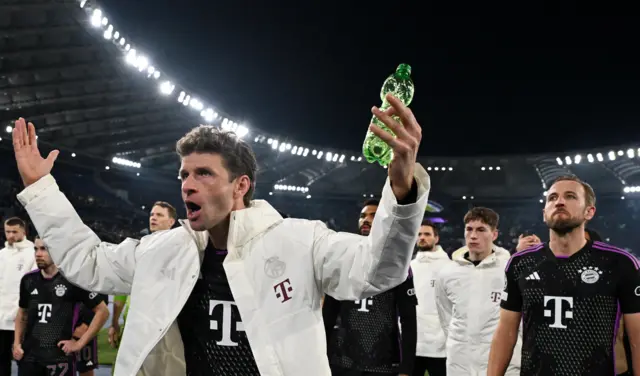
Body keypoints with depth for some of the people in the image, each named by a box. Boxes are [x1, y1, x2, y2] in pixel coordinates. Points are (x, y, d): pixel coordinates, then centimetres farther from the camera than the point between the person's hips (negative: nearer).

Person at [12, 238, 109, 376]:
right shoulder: (28, 280, 7)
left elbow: (102, 311, -4)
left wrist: (80, 343, -7)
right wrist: (17, 343, 10)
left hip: (60, 357, -4)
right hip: (29, 355, 5)